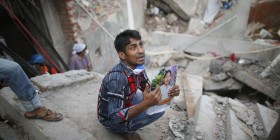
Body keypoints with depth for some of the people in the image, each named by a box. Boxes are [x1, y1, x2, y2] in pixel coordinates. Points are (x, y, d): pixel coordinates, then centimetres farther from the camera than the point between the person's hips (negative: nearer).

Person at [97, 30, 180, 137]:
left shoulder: (138, 67, -11)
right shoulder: (117, 78, -34)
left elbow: (149, 91, 0)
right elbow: (114, 118, -33)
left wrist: (168, 92, -20)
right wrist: (145, 104, -44)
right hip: (111, 119, -8)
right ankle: (127, 128, 0)